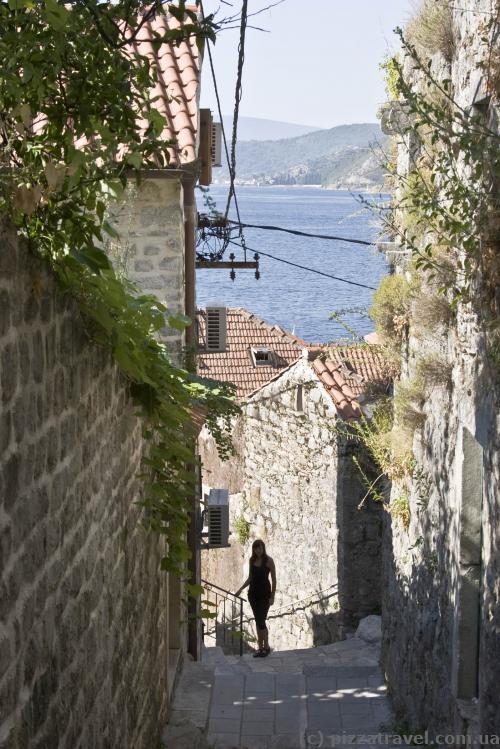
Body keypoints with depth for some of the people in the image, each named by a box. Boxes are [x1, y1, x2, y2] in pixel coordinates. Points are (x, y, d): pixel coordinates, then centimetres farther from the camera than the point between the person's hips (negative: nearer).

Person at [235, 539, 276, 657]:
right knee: (257, 621, 9)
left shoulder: (268, 561, -9)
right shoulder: (252, 560, 6)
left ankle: (266, 647, 4)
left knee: (261, 621, -9)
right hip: (253, 593, 5)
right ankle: (260, 647, 15)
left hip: (264, 594, -5)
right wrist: (241, 589, 4)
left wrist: (272, 596, -9)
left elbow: (273, 579, -6)